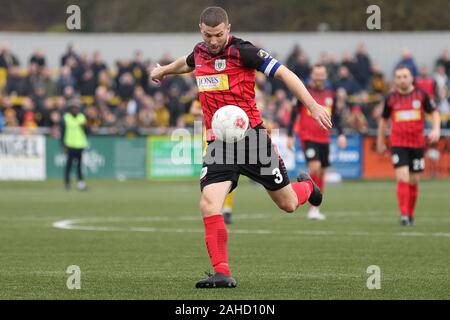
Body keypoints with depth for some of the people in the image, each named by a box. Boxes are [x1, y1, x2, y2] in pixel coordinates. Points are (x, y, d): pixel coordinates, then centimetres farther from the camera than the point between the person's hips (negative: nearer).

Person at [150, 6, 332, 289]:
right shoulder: (200, 52, 8)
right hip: (218, 143, 4)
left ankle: (306, 186, 45)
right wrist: (164, 70, 53)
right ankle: (222, 273, -14)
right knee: (209, 204, -17)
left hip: (250, 136, -4)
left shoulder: (242, 51, -11)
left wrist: (313, 106, -21)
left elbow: (283, 73, -13)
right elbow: (188, 63, 34)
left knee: (288, 204, 8)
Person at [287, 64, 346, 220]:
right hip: (308, 137, -5)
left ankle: (315, 208, 20)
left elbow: (336, 115, 19)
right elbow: (293, 114, 0)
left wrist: (341, 134, 8)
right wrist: (290, 136, -3)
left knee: (321, 173, 8)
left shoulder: (330, 93, 11)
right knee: (315, 167, -21)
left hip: (324, 139, 5)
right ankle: (313, 208, -16)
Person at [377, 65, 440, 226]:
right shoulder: (391, 98, 2)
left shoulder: (421, 95, 0)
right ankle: (403, 214, -17)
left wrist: (436, 129, -13)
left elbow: (434, 112, 5)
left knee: (413, 181, 9)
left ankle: (410, 214, 24)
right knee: (403, 178, -16)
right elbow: (384, 120, 14)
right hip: (398, 144, -1)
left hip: (417, 144, 1)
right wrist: (380, 141, 19)